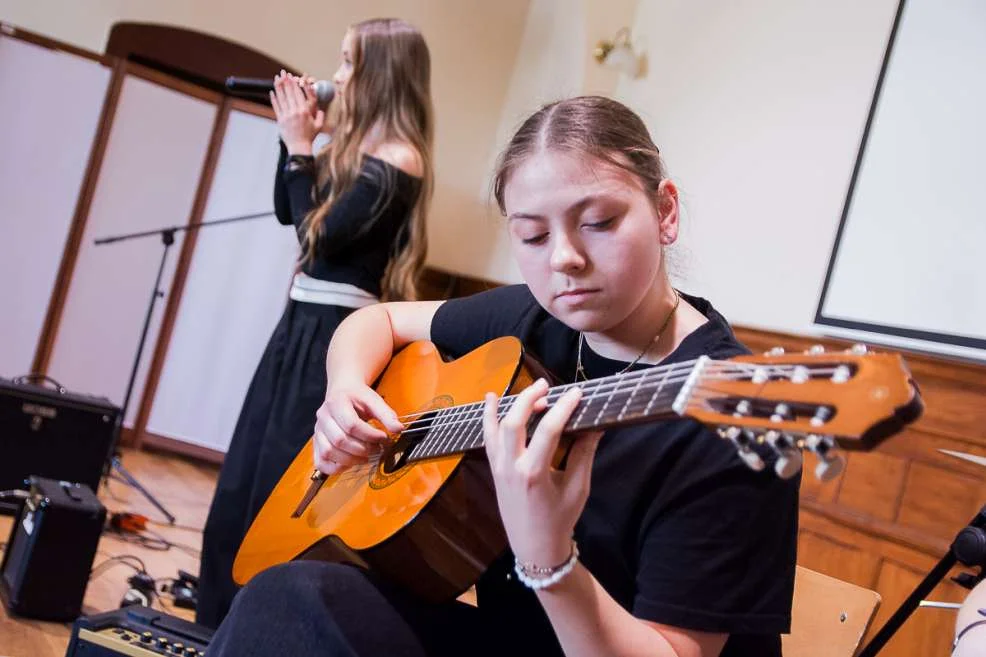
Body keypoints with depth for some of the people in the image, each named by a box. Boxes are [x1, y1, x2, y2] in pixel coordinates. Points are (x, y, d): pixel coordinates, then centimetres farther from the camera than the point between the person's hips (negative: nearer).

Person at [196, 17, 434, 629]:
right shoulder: (357, 147, 13)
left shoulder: (400, 160, -15)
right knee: (252, 476, 16)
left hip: (338, 335, -10)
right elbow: (287, 211, 18)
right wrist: (299, 138, 8)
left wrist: (300, 146, -10)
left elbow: (323, 236, -18)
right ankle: (230, 622, 32)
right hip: (304, 323, 10)